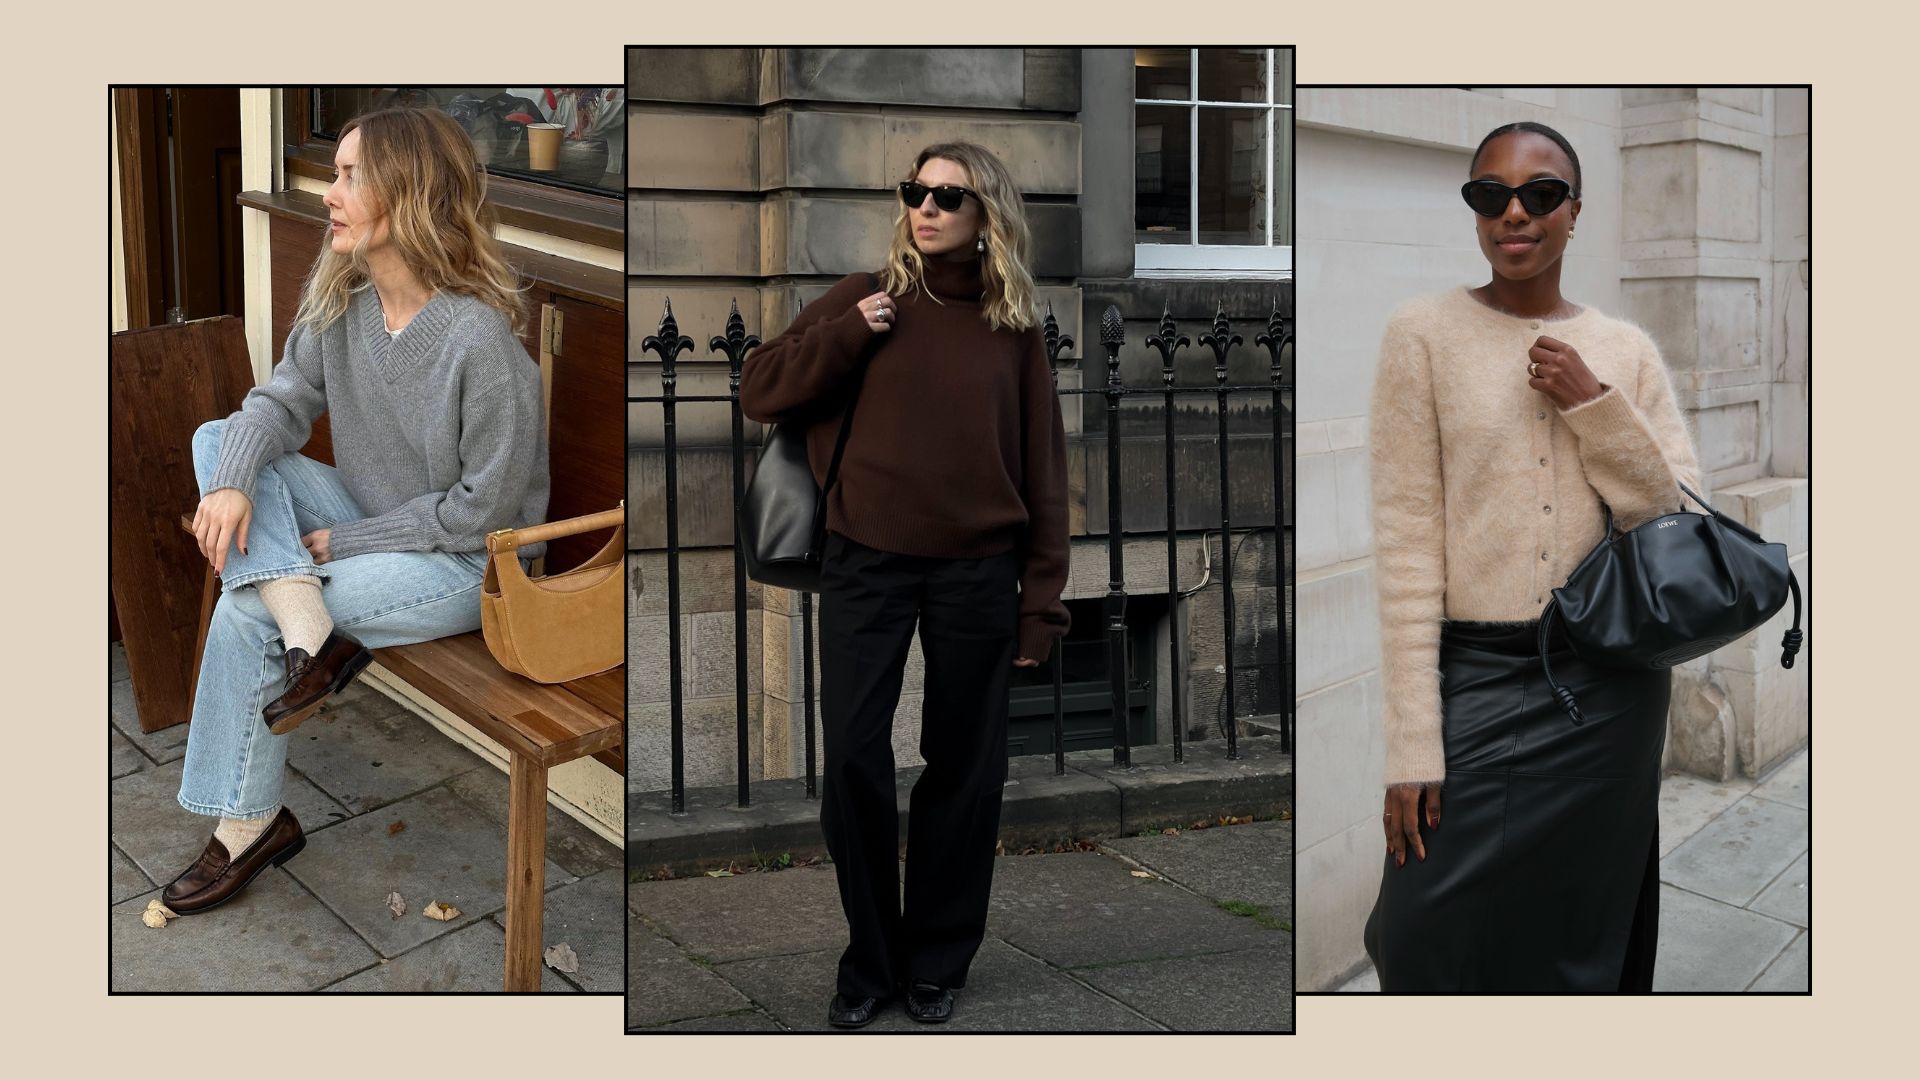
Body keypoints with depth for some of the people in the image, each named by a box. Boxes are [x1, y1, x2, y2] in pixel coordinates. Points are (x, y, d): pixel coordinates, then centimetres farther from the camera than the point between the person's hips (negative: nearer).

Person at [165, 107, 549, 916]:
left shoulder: (478, 340, -28)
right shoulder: (342, 299, -4)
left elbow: (482, 507, -22)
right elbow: (282, 400, 0)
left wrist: (341, 542, -16)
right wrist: (232, 482, -22)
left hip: (466, 564, -8)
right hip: (374, 520, 8)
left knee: (244, 614, -16)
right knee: (219, 440, -5)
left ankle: (248, 822, 2)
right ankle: (306, 630, -21)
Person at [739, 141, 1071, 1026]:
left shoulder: (1012, 328, 5)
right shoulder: (864, 301, 5)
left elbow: (1043, 470, 5)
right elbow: (757, 390, 2)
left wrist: (1042, 599, 0)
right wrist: (851, 336, -11)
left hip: (976, 572, 0)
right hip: (865, 563, 0)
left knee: (962, 769, 7)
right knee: (852, 758, -3)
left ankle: (936, 961, 23)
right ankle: (869, 956, 16)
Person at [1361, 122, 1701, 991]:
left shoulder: (1626, 349, 7)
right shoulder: (1423, 334, -2)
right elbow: (1406, 538, -7)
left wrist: (1595, 405, -10)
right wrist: (1411, 744, -12)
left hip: (1610, 686, 3)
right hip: (1476, 675, -2)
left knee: (1583, 943, 12)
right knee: (1430, 943, -4)